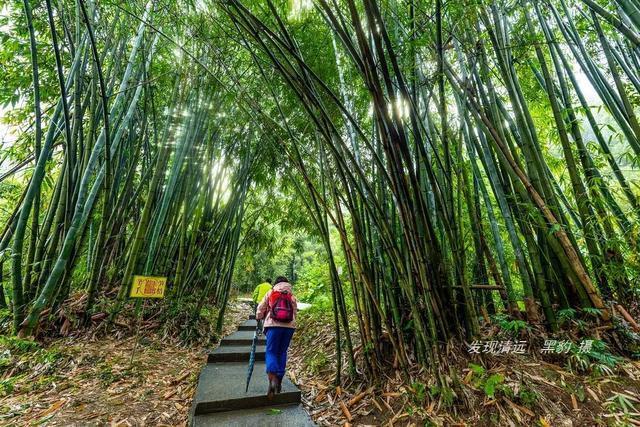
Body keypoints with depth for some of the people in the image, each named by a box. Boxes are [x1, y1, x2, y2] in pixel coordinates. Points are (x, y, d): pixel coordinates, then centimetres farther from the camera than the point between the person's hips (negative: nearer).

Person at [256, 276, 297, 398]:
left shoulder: (270, 293, 9)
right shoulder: (292, 295, 13)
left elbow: (260, 309, 13)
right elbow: (295, 312, 13)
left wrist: (258, 317, 34)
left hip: (274, 325, -2)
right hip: (289, 326, 2)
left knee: (271, 351, 5)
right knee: (282, 352, 15)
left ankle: (272, 379, -16)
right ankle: (279, 381, 18)